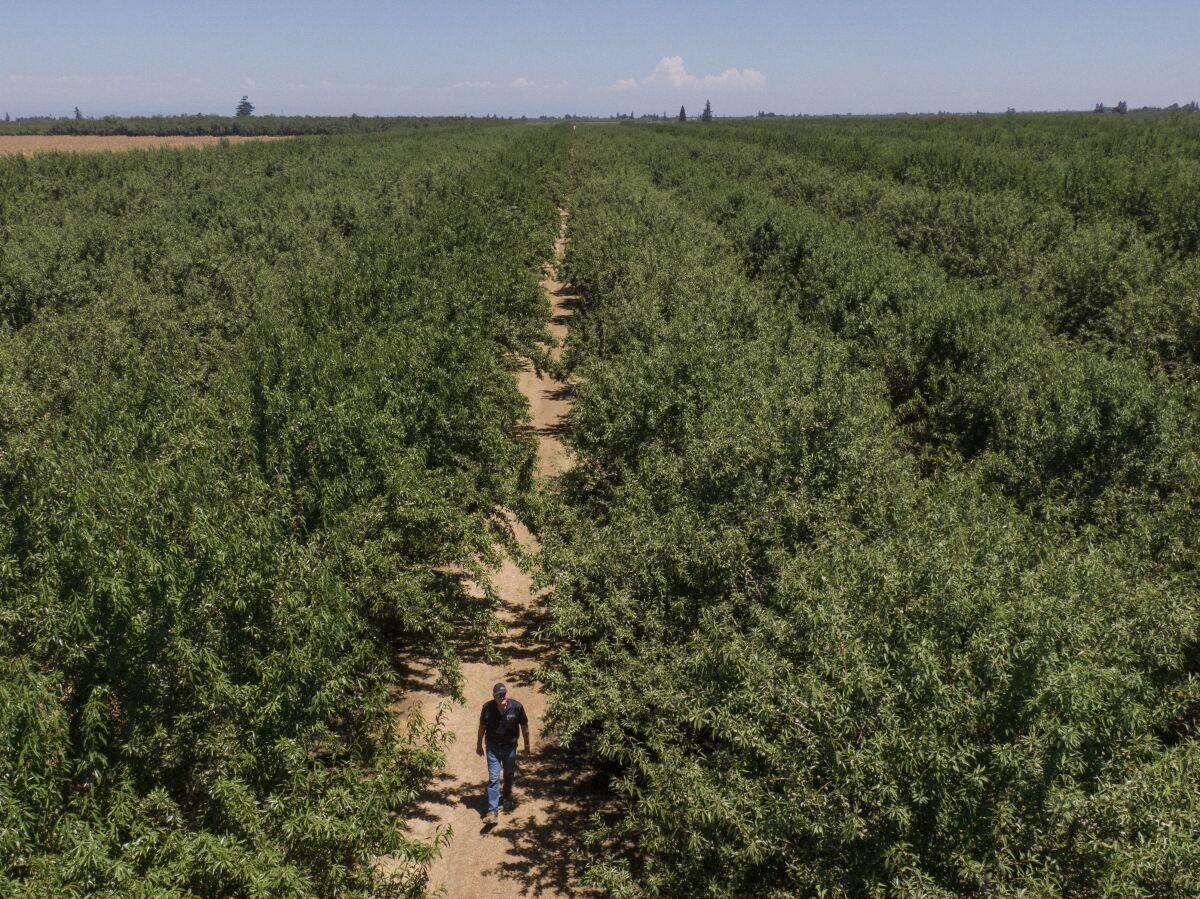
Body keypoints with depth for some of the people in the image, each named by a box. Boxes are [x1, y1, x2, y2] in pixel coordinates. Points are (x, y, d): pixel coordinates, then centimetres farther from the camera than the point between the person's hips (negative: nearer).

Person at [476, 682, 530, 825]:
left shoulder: (516, 707, -22)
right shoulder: (487, 708, -20)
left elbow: (524, 726, -6)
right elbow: (482, 727, -2)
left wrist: (527, 744, 4)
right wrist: (479, 745, 7)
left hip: (510, 746, 1)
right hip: (493, 747, -1)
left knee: (509, 774, 22)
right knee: (493, 778, -6)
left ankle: (508, 795, 51)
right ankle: (493, 811, -2)